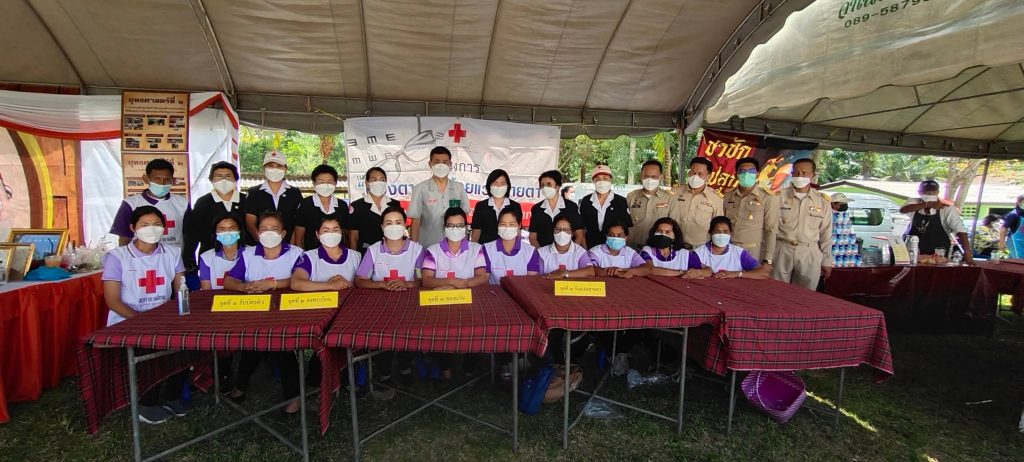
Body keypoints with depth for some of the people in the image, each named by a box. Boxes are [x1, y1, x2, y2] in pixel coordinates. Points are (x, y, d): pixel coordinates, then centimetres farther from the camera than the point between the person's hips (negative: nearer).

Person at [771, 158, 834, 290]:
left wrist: (827, 261, 9)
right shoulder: (780, 196, 0)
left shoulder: (823, 201, 5)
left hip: (810, 254, 1)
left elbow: (826, 234, 9)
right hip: (782, 251, -1)